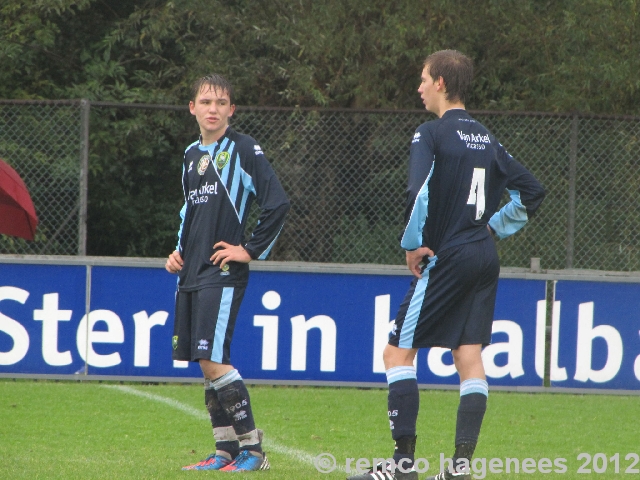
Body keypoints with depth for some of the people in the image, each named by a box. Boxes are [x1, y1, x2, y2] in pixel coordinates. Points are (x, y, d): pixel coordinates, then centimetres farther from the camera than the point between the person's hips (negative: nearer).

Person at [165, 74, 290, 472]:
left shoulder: (244, 149, -6)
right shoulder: (192, 155, 16)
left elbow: (278, 204, -11)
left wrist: (251, 251, -9)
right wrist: (180, 251, 15)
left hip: (223, 273, -8)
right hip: (190, 274, 8)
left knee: (214, 360, -15)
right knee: (206, 365, 7)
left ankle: (252, 449, -10)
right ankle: (226, 451, 12)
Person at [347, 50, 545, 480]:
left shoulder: (432, 134, -8)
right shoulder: (486, 139, 14)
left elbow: (419, 193, -23)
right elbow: (531, 191, 18)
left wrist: (412, 244, -11)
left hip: (448, 258, -7)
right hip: (485, 259, 7)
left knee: (398, 352, -1)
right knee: (470, 356, 6)